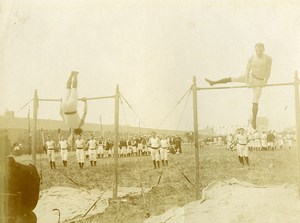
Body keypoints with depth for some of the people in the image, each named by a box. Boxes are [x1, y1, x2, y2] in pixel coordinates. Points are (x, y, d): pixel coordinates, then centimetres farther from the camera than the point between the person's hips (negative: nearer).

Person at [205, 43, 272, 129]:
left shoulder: (268, 58, -17)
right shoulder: (251, 58, -12)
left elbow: (268, 71, -11)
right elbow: (247, 70, -10)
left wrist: (265, 82, -14)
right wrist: (248, 82, -16)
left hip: (259, 82, -2)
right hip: (250, 77, 2)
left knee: (255, 101, -2)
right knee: (231, 79, -1)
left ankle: (254, 121, 10)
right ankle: (213, 82, 17)